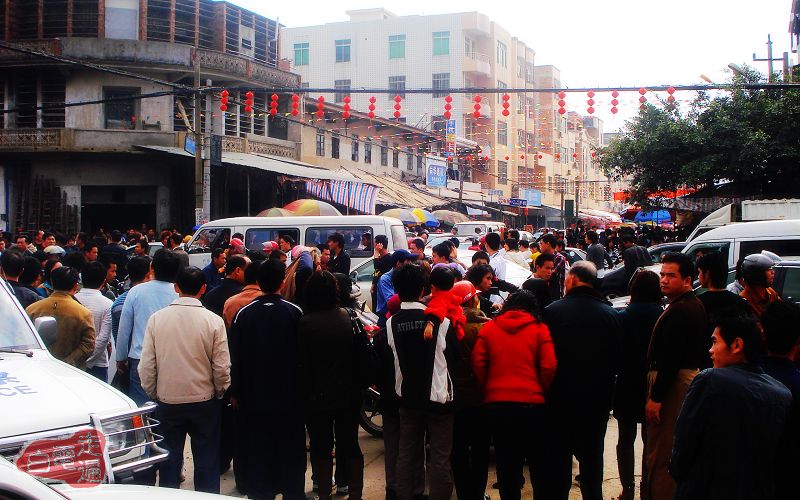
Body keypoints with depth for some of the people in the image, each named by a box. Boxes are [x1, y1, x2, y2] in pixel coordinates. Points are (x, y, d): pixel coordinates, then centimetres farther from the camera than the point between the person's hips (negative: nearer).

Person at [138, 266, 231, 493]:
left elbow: (146, 366, -4)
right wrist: (220, 393, 9)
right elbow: (222, 367, -10)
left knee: (170, 460, 14)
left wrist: (152, 394, 12)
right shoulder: (213, 321, -12)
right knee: (207, 463, 11)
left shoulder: (156, 318, -7)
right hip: (204, 401, -1)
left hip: (167, 401, 1)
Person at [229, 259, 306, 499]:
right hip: (289, 395, -1)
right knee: (291, 447, 10)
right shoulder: (294, 312, -9)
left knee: (258, 449, 10)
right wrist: (302, 387, 6)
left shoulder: (244, 313, -6)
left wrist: (235, 391, 6)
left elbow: (236, 356, -2)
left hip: (254, 396, 1)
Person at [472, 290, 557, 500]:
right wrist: (542, 392, 8)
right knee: (538, 460, 13)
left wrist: (489, 390, 10)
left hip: (496, 403, 2)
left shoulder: (489, 328, 5)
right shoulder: (540, 329, 0)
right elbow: (549, 367, -7)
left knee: (506, 461, 12)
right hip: (532, 403, -1)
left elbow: (478, 363, -1)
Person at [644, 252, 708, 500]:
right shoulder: (695, 305, 14)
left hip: (674, 383, -11)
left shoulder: (678, 310, -20)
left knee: (659, 454, -5)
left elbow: (670, 359, -24)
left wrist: (656, 397, -21)